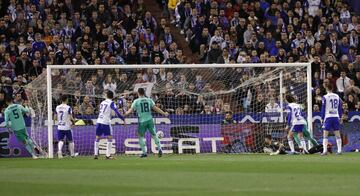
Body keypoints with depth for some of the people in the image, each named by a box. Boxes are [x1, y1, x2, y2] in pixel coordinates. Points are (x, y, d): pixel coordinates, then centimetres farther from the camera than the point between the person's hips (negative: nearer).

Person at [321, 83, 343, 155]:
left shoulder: (325, 97, -5)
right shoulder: (337, 96, 6)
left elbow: (323, 109, -4)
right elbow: (340, 108, 11)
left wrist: (322, 118, 3)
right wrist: (340, 116, 20)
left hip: (328, 117, -4)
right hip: (336, 117, 4)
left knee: (325, 135, 0)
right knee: (337, 135, 7)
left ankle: (325, 150, -8)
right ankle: (339, 150, 4)